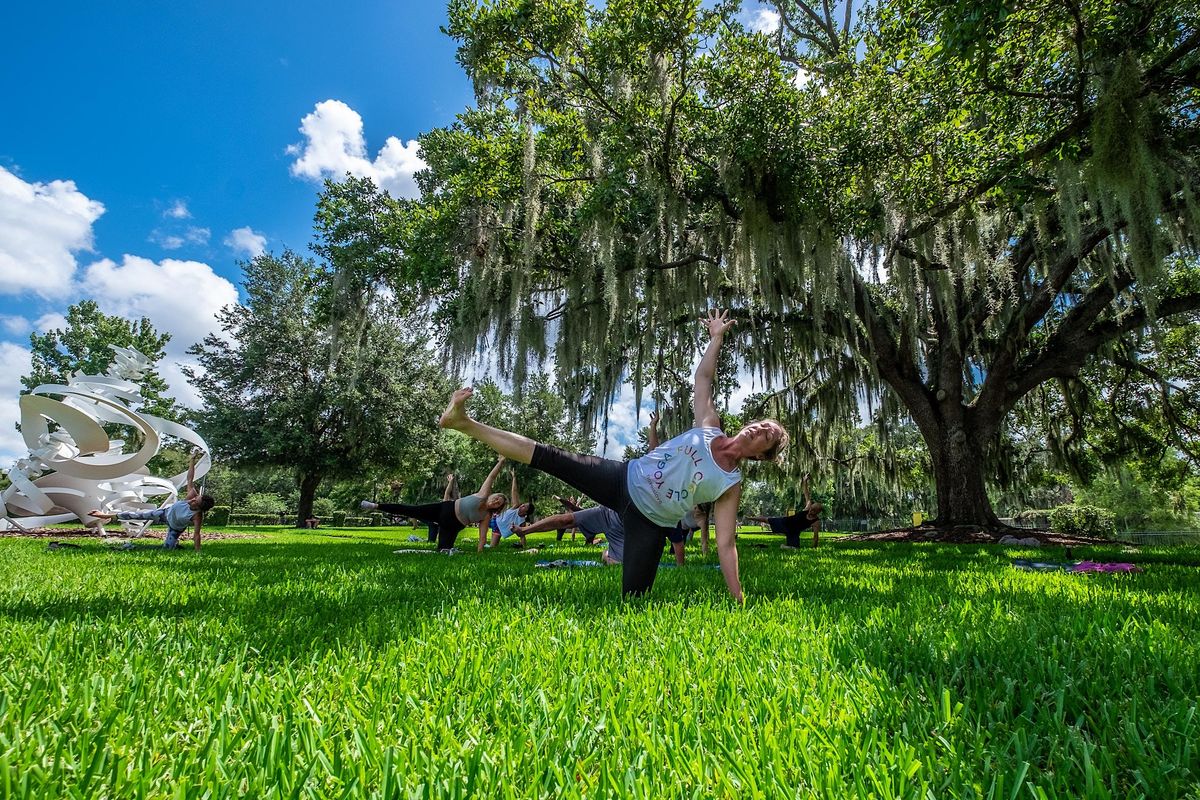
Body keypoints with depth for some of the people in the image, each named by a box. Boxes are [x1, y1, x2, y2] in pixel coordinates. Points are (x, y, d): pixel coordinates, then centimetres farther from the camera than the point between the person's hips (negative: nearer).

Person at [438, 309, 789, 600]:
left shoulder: (730, 486, -5)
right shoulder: (708, 427, 2)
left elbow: (726, 544, -7)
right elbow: (702, 379, 9)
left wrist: (739, 599, -13)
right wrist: (717, 337, 7)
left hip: (648, 522, -1)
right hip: (623, 479, 1)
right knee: (549, 458, -7)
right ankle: (465, 423, -3)